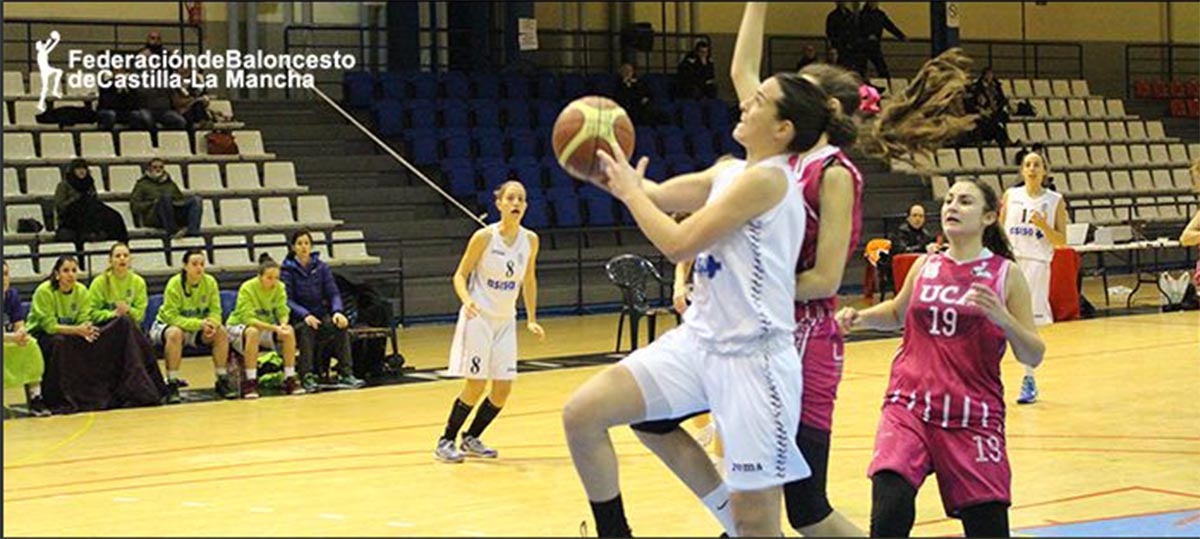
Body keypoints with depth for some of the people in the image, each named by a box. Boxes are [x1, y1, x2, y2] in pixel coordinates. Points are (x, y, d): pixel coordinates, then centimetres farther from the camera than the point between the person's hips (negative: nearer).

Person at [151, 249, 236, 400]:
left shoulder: (210, 282, -10)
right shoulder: (174, 284, -23)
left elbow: (215, 311, -6)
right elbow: (172, 317, -26)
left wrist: (211, 323, -31)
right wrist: (199, 323, -36)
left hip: (196, 328, 4)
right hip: (166, 325, -4)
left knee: (221, 332, -19)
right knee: (175, 333, -38)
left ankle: (222, 380, -9)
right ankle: (172, 383, -30)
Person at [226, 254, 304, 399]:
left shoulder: (280, 288, -11)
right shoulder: (247, 288, -24)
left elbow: (283, 312, -12)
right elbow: (248, 319, -30)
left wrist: (283, 324, -37)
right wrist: (275, 328, -41)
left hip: (266, 326, 5)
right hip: (238, 327, -5)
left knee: (289, 331, -23)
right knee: (253, 332, -39)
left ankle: (289, 378, -16)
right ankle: (250, 382, -34)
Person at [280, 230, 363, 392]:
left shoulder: (321, 267, 6)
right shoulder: (287, 269, -3)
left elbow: (333, 293, 3)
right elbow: (287, 300, -10)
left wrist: (337, 311, -19)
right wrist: (305, 315, -27)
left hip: (321, 315, 3)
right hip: (298, 318, -3)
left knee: (341, 324, -26)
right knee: (306, 329, -36)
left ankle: (346, 374, -25)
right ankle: (307, 377, -33)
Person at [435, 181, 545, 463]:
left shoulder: (530, 240, 0)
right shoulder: (484, 237, -13)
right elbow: (460, 275, -7)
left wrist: (531, 319, 12)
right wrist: (467, 299, -26)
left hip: (505, 320, 5)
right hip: (479, 317, -5)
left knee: (503, 389, 2)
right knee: (476, 385, -9)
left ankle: (471, 439, 21)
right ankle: (446, 441, 6)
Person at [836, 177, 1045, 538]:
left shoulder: (1006, 275, 0)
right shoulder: (925, 266, 8)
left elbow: (1033, 356, -2)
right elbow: (898, 313, 28)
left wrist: (1003, 318, -19)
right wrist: (859, 318, 10)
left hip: (973, 419, -1)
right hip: (909, 408, 1)